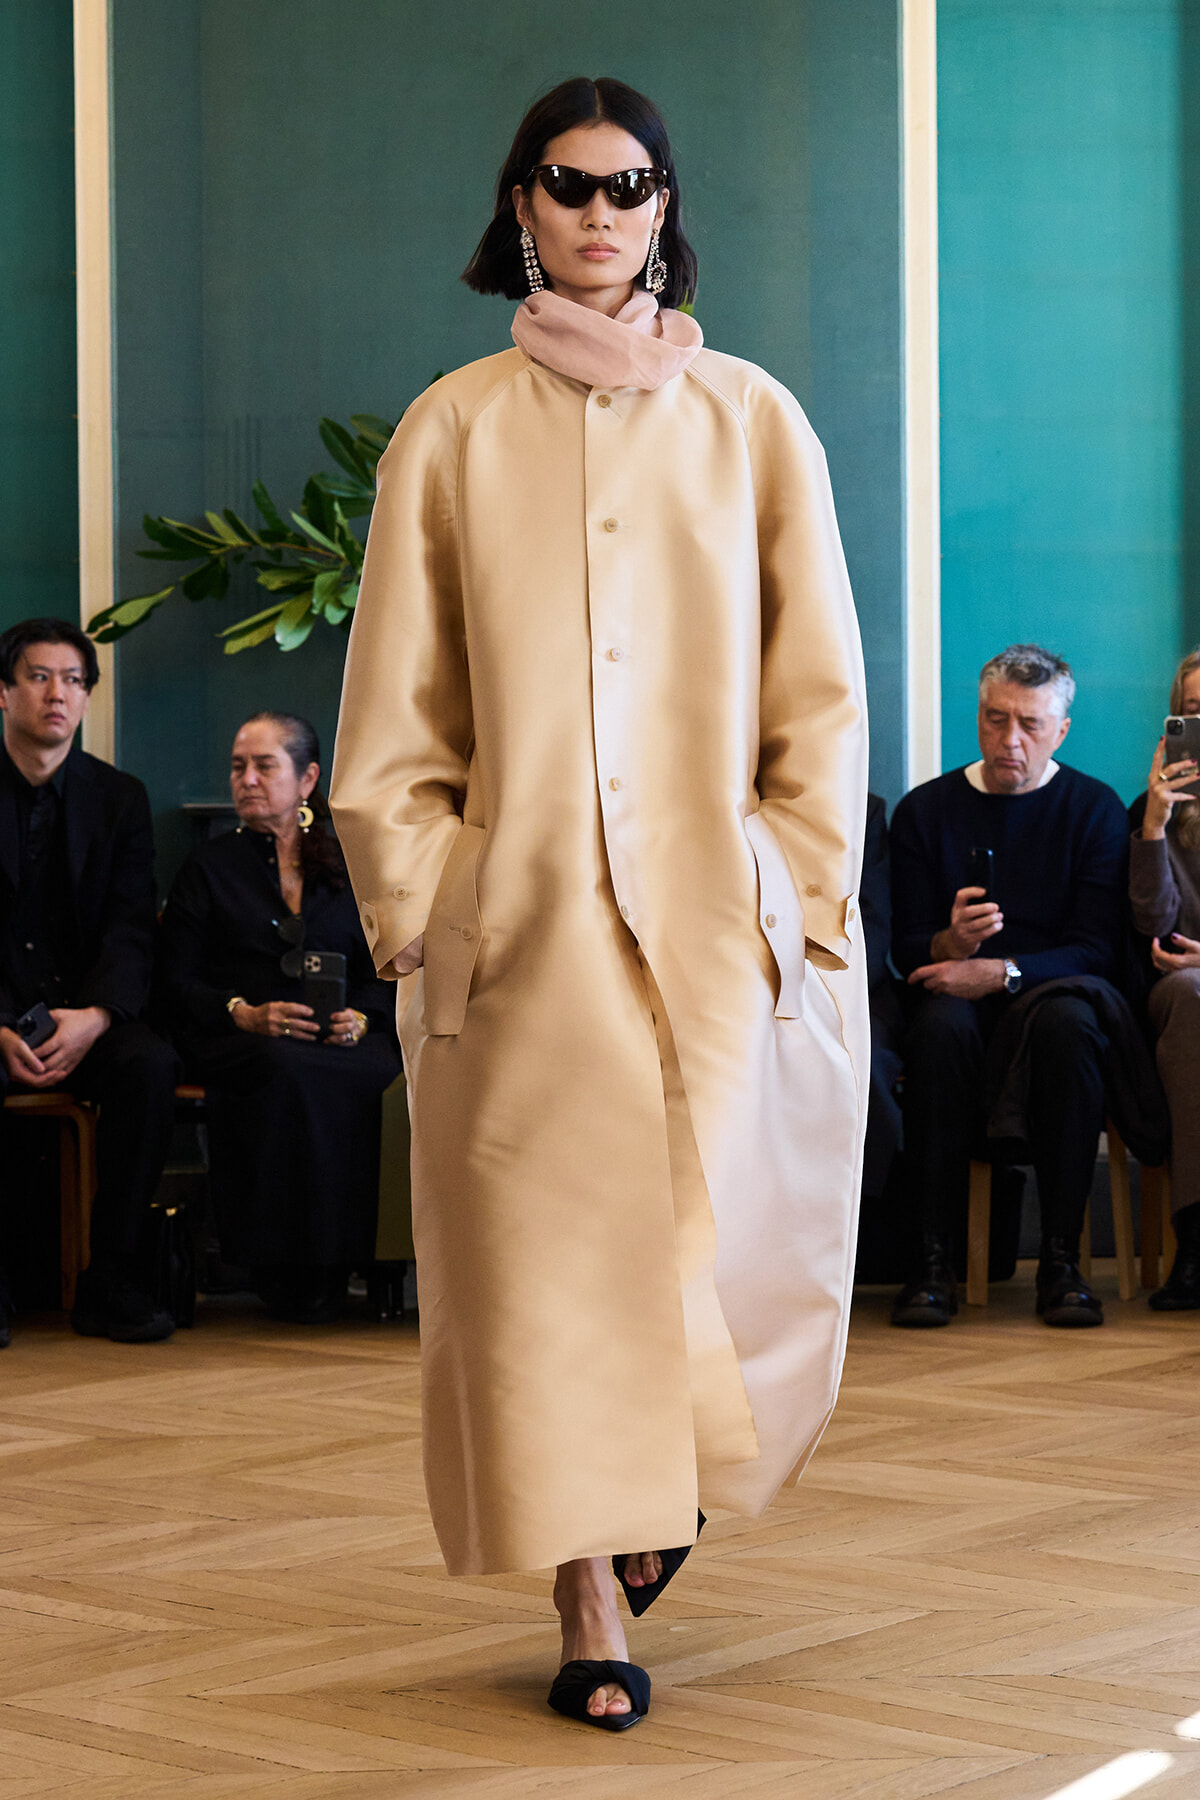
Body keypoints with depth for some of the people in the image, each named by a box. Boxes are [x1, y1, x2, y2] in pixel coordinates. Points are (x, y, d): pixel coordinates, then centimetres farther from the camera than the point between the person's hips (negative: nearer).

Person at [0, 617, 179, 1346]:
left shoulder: (120, 798, 9)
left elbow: (132, 931, 0)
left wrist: (94, 1017, -21)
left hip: (87, 1015, 2)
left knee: (151, 1065, -30)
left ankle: (112, 1279, -20)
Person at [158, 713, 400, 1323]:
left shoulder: (347, 866, 23)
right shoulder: (208, 870, 17)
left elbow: (382, 971, 16)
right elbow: (177, 984, 7)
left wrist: (361, 1017, -7)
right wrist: (246, 1014, -12)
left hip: (343, 1039, 2)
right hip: (239, 1043, -2)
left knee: (382, 1075, -36)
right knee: (291, 1074, -40)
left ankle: (352, 1257, -28)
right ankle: (291, 1273, -35)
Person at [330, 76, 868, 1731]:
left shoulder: (750, 420, 8)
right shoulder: (452, 432, 7)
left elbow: (820, 689, 7)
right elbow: (394, 711, 6)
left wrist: (800, 890, -2)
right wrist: (420, 911, -2)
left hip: (718, 916, 1)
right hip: (525, 921, 0)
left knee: (728, 1234, 0)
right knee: (547, 1252, -2)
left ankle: (672, 1470, 31)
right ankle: (593, 1605, 7)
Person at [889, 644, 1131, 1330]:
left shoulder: (1095, 808, 4)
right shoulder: (925, 810, 8)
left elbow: (1097, 950, -4)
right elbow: (907, 948, 4)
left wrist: (999, 971, -20)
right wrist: (952, 943, -21)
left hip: (1053, 990, -1)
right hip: (958, 993, 1)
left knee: (1066, 1021, -36)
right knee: (942, 1025, -35)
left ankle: (1062, 1258, -31)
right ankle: (933, 1258, -31)